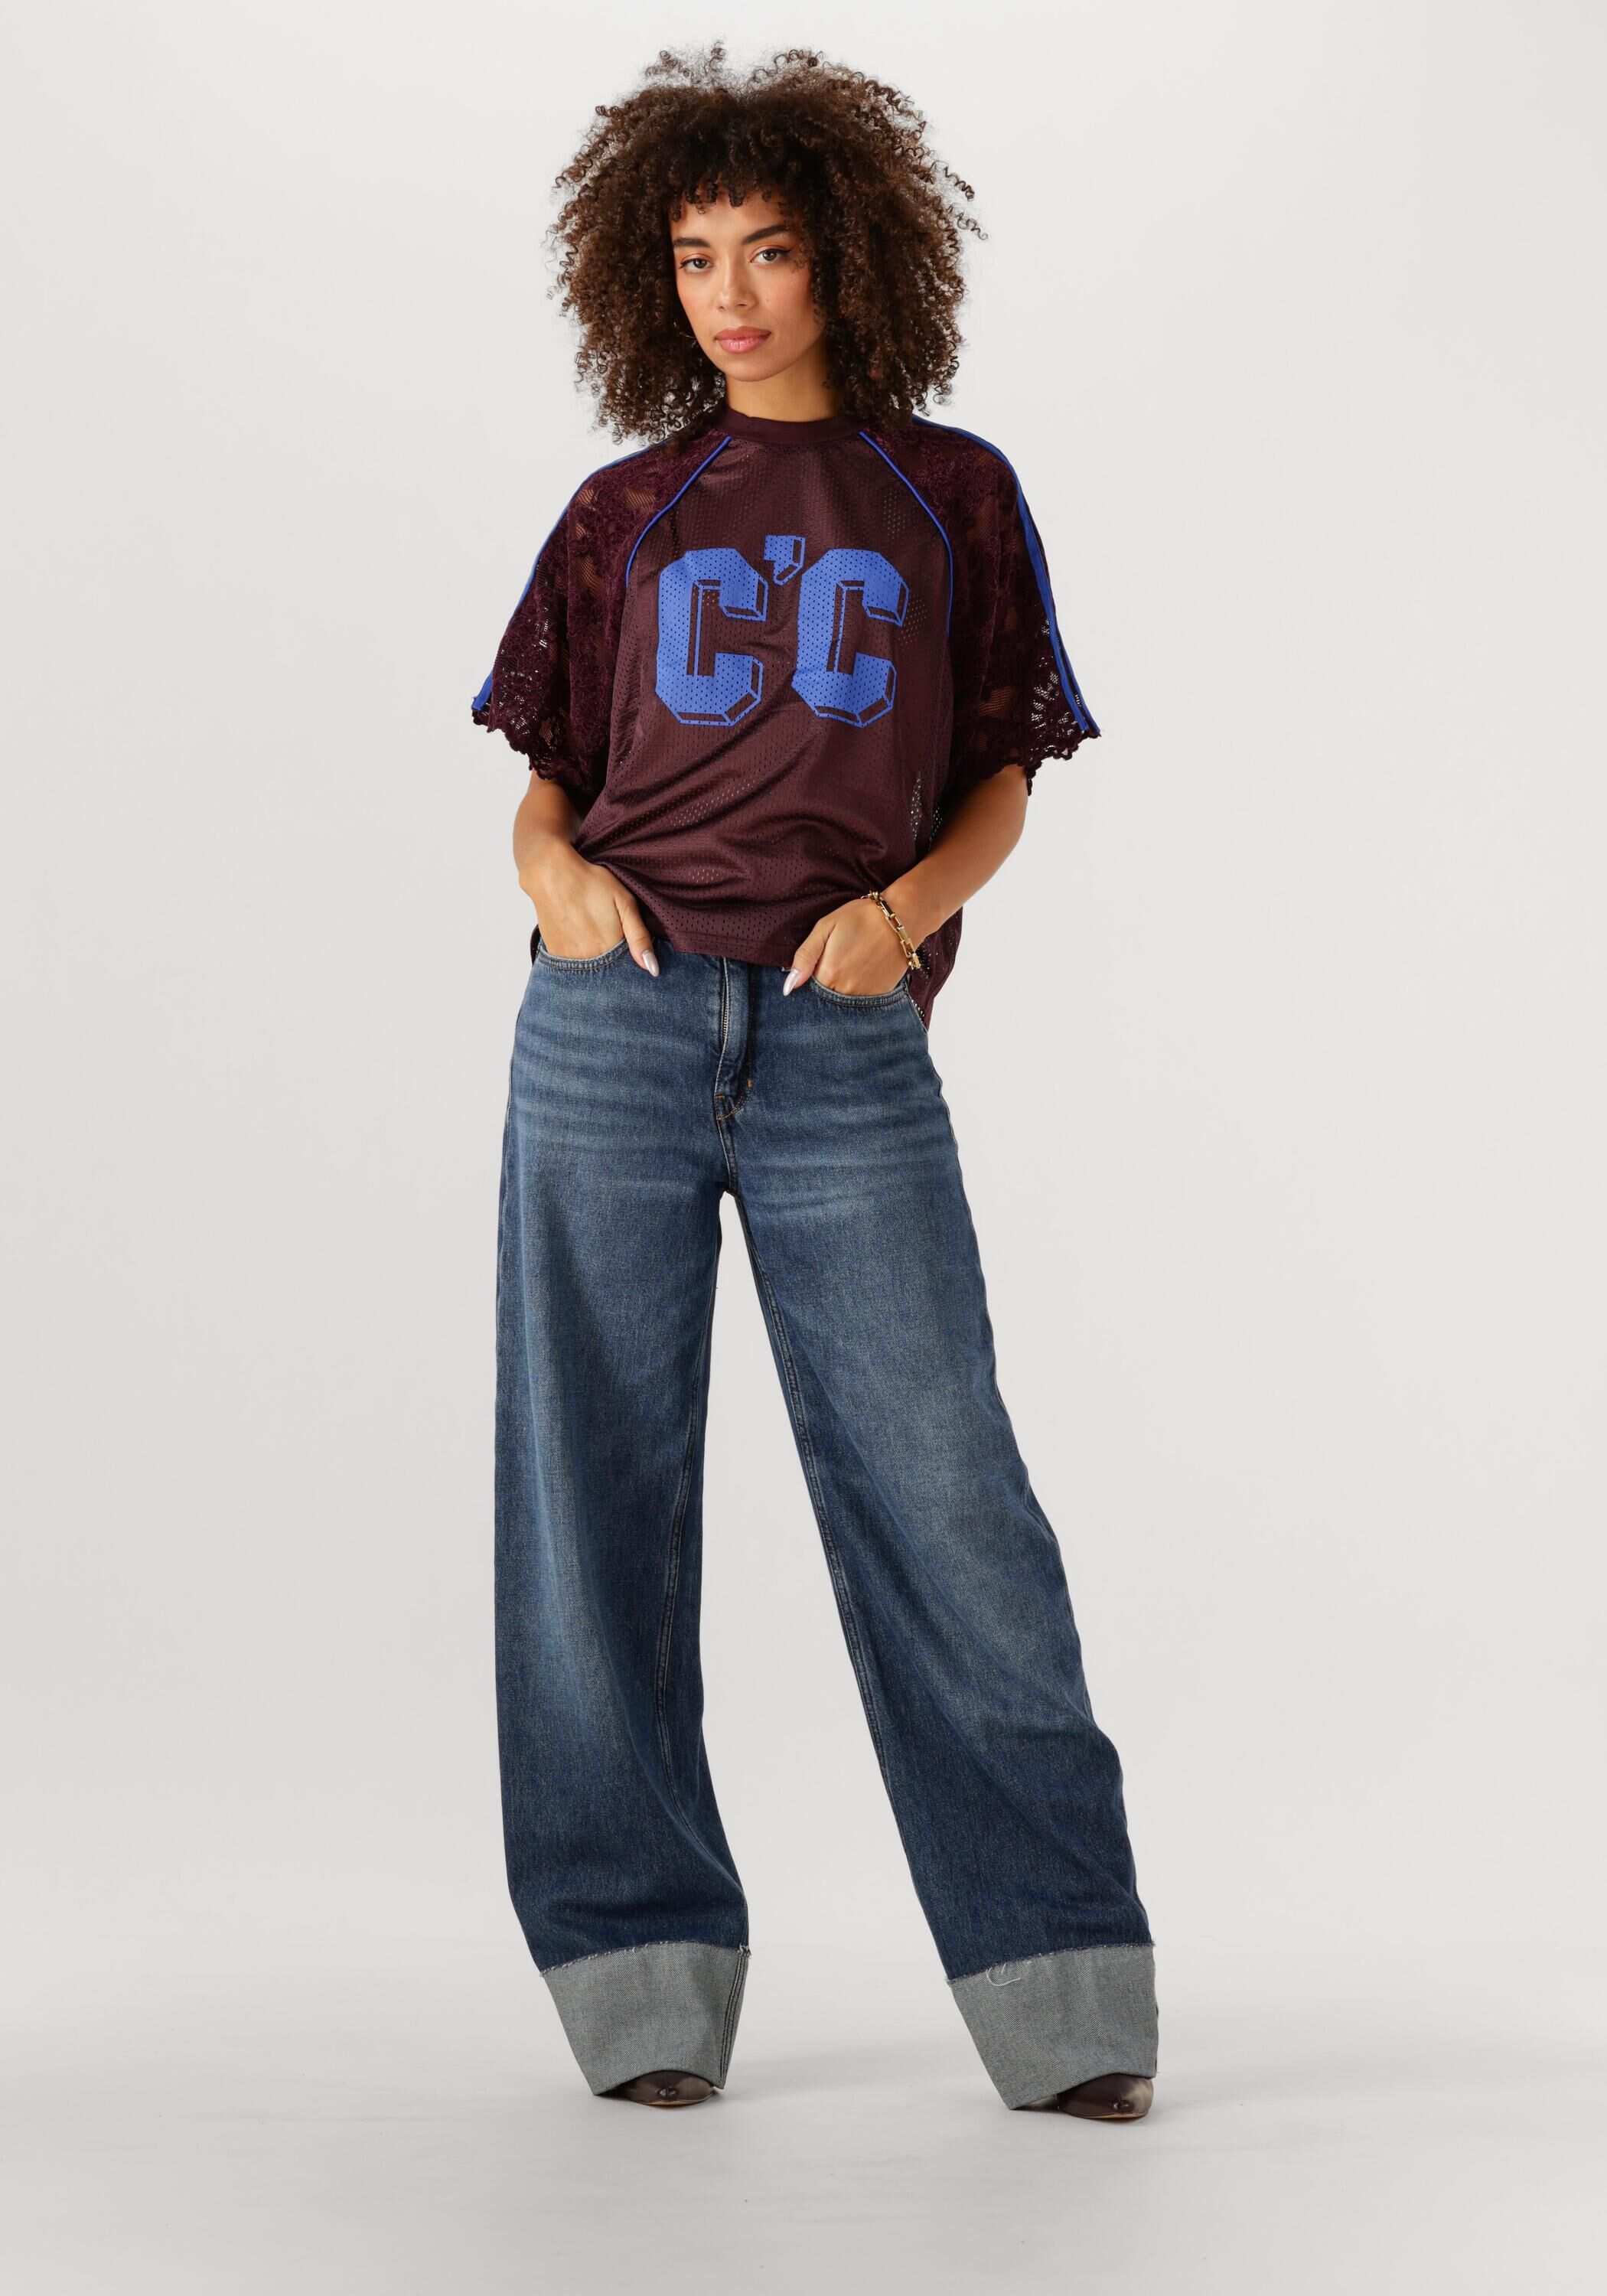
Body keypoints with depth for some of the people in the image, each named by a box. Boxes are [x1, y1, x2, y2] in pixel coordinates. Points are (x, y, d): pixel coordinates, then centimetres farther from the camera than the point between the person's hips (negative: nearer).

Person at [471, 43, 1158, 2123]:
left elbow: (1002, 778, 13)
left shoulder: (952, 498, 13)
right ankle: (645, 1982, 9)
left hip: (845, 1050, -1)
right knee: (599, 1494, 0)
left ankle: (1060, 1988, 0)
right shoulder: (626, 517, 15)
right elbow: (546, 775, 17)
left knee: (941, 1494, -7)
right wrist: (552, 868, -5)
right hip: (614, 1028, 2)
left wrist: (913, 901, -6)